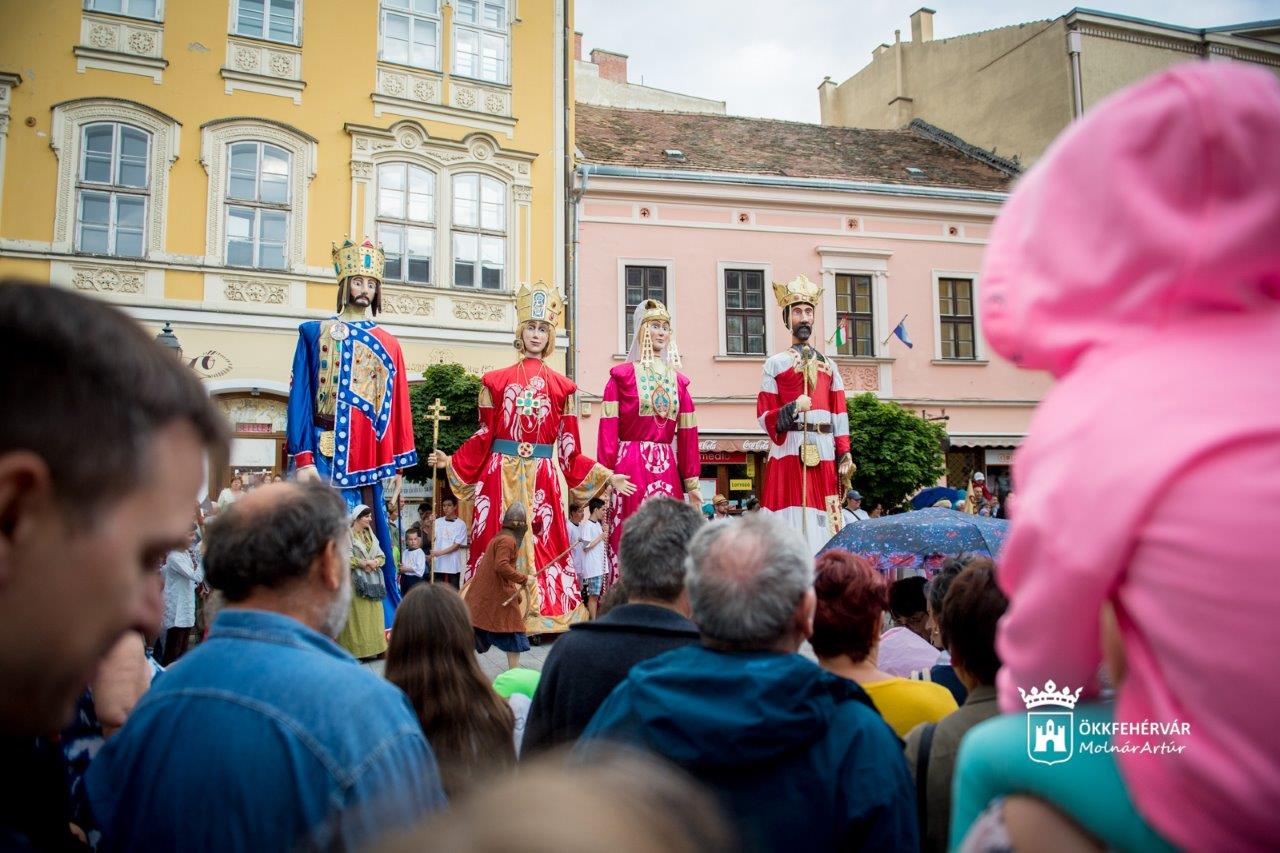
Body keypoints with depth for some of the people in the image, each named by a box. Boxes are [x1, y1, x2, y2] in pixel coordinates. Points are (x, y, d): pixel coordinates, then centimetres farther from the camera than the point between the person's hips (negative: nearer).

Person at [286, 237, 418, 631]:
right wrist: (302, 459, -10)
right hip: (325, 457, -2)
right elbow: (300, 397, 0)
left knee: (371, 543, 3)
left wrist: (396, 467, 7)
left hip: (370, 462, 3)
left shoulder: (387, 343, 15)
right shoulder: (315, 333, 8)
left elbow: (398, 407, 12)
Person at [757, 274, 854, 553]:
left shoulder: (828, 365, 16)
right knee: (789, 528, -7)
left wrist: (845, 455, 2)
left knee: (824, 524, 2)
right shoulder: (775, 364, 6)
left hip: (823, 456, 3)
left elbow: (840, 415, 11)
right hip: (788, 454, -3)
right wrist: (792, 410, -17)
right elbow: (764, 417, 0)